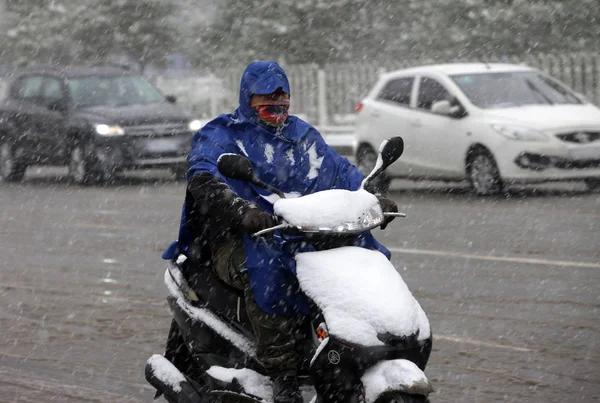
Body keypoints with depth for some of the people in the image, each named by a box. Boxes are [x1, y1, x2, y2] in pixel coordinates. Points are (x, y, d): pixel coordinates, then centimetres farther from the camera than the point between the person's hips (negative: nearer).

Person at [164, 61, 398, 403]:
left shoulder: (303, 135, 23)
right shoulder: (219, 135, 5)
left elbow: (340, 170, 15)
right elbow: (203, 180, -14)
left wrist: (373, 199, -7)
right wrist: (243, 211, -33)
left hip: (303, 234, 5)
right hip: (239, 242, -5)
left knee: (364, 253, -16)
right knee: (269, 268, -39)